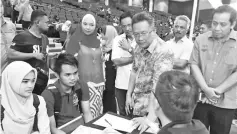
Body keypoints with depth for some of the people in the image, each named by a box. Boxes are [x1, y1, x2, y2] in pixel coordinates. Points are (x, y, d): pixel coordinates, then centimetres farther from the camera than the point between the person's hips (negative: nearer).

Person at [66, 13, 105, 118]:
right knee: (89, 113, -4)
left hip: (98, 83, 5)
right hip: (84, 82, -5)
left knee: (99, 112, 11)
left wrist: (103, 81, 15)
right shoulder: (76, 41, -7)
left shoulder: (97, 42, 9)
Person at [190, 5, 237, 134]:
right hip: (200, 98, 2)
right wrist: (206, 89, -14)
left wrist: (217, 91, -13)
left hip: (225, 102, -1)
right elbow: (194, 65, -3)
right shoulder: (201, 39, 0)